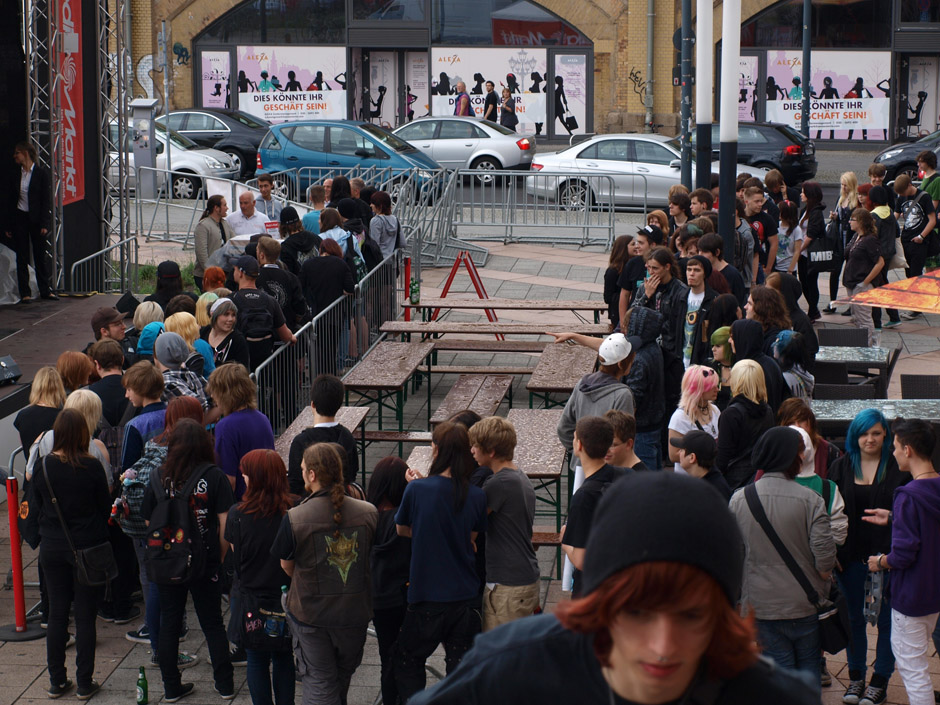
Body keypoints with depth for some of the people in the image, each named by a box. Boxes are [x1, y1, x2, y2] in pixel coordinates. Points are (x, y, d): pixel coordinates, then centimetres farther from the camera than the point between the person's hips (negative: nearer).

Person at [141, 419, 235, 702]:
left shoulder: (158, 478, -4)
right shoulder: (214, 476, -9)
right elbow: (225, 524, -10)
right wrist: (220, 558, 2)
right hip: (205, 562, -1)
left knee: (169, 624, 11)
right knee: (213, 623, 12)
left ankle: (171, 687, 17)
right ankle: (225, 684, 17)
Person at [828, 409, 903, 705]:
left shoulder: (898, 469, -4)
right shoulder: (841, 467, 4)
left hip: (886, 556, -3)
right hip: (851, 556, 3)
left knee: (887, 620, 4)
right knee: (854, 619, 12)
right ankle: (856, 678, 24)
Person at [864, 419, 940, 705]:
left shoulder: (908, 496, -24)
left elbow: (903, 555, -25)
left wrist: (881, 561, -6)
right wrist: (893, 518, 17)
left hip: (911, 597, -9)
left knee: (914, 671, 1)